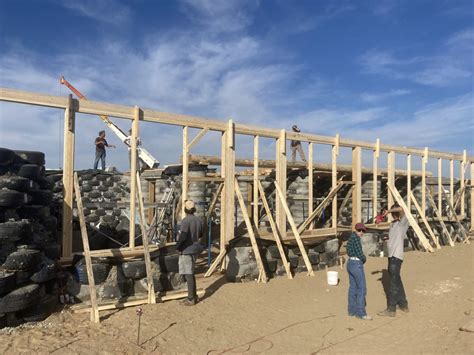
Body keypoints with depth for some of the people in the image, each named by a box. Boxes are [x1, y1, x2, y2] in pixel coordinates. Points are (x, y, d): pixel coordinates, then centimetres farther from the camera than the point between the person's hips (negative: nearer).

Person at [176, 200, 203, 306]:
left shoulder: (186, 220, -18)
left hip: (186, 250, -7)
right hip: (195, 248, 7)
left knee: (188, 274, 1)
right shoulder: (198, 220, 4)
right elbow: (200, 234, 14)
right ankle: (193, 296, 26)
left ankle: (191, 299, 9)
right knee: (191, 273, 18)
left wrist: (178, 247, -9)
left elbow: (183, 236, -23)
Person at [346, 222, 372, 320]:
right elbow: (359, 253, -17)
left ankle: (352, 311, 19)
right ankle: (360, 313, 1)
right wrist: (364, 258, 2)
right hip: (357, 265, -9)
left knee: (353, 288, 13)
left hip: (350, 263, 10)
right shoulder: (355, 237, -14)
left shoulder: (350, 238, 15)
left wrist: (361, 258, 3)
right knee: (362, 289, -3)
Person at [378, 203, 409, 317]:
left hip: (396, 256, -9)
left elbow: (401, 209, -28)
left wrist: (388, 211, -18)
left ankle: (391, 309, 2)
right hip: (391, 256, 9)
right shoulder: (392, 224, 15)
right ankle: (403, 305, 30)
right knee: (397, 282, 17)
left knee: (393, 283, -4)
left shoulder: (403, 223, -9)